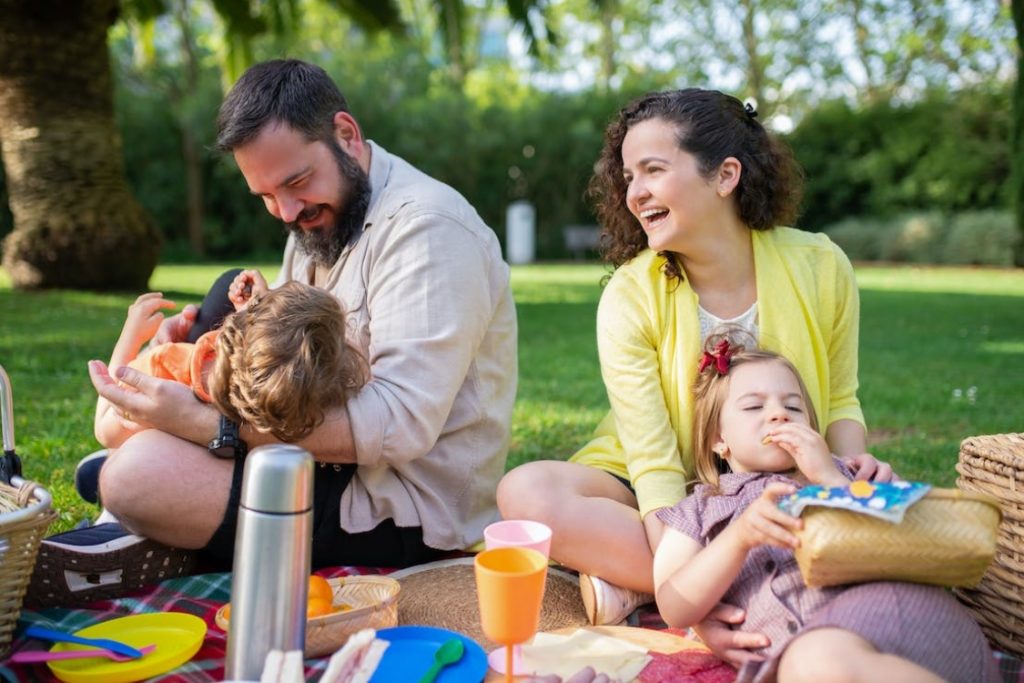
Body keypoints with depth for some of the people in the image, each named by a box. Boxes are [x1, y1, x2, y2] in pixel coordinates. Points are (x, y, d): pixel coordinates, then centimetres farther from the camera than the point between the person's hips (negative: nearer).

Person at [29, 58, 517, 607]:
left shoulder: (425, 227, -19)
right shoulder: (319, 220, 13)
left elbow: (401, 423, -29)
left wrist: (210, 426, -30)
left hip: (409, 513, -10)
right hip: (345, 464, 10)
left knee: (141, 473, -23)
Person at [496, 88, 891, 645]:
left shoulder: (819, 266, -7)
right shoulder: (629, 296, -14)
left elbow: (839, 401, 7)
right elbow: (654, 464, -19)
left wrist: (852, 465, -16)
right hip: (663, 506, -1)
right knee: (525, 491, -29)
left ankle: (635, 583, -20)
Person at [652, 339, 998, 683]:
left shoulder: (835, 475, 30)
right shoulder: (698, 509, 25)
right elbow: (676, 611, 8)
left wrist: (830, 477, 5)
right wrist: (740, 536, -7)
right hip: (796, 642, -2)